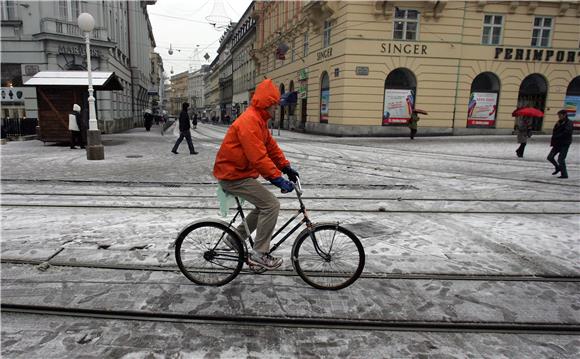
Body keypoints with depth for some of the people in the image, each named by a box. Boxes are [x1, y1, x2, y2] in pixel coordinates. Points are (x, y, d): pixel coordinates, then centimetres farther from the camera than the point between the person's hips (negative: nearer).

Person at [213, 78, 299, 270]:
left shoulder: (259, 120, 12)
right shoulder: (249, 121, -23)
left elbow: (271, 146, 13)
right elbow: (259, 157, -30)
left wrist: (286, 167, 6)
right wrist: (278, 179, -29)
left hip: (240, 172, 11)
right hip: (233, 176, -11)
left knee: (264, 204, 15)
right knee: (271, 205, -14)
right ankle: (259, 254, -4)